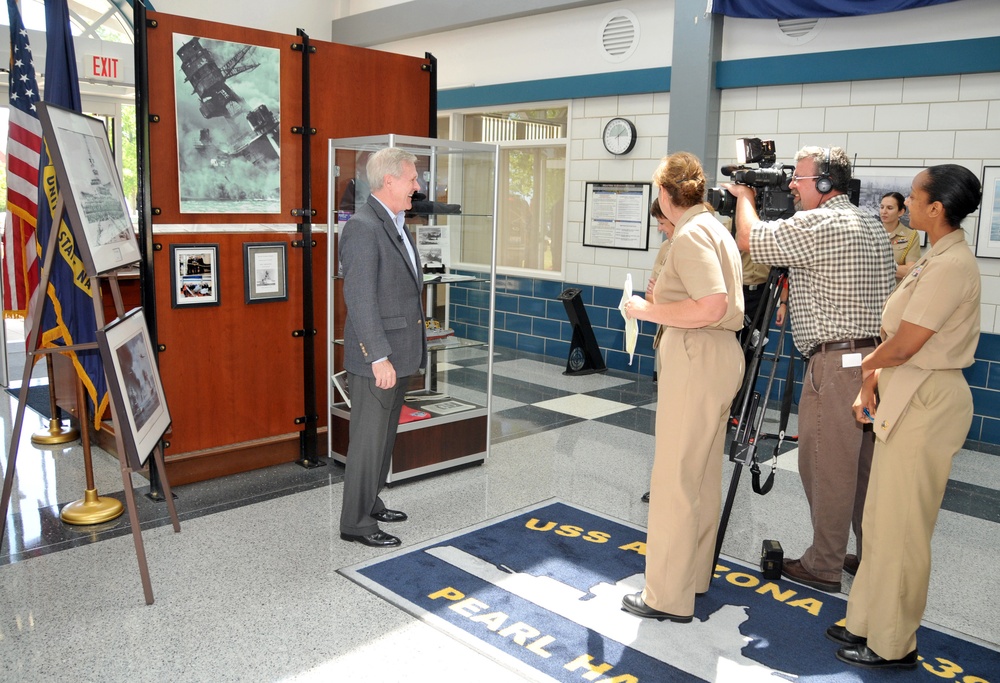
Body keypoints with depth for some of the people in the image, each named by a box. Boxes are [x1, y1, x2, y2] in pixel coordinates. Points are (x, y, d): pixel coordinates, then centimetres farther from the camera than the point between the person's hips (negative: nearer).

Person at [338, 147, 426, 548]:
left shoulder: (395, 224, 13)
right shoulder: (363, 227, -18)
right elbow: (360, 299, -23)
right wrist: (379, 357, -24)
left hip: (398, 353, 10)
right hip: (376, 358, -10)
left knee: (384, 436, 19)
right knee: (369, 439, 0)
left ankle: (371, 504, 34)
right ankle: (356, 523, 13)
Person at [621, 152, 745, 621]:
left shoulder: (690, 235, -14)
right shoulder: (714, 228, 17)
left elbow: (711, 306, -25)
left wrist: (647, 311, -16)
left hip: (697, 361, -11)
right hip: (719, 356, 11)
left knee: (674, 479, -4)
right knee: (703, 475, 17)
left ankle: (668, 596, 4)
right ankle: (695, 573, 30)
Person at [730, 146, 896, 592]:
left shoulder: (819, 224, -14)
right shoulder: (872, 227, 17)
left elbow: (749, 239, -13)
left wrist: (744, 196, 7)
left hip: (836, 363, -10)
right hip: (875, 358, 10)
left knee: (825, 466, -1)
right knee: (864, 463, 16)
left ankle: (823, 567, 8)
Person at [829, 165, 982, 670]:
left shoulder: (952, 265, -19)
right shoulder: (937, 259, 13)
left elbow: (903, 346, -19)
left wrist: (867, 364, 0)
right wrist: (872, 384, 9)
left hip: (927, 401, -10)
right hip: (906, 397, 10)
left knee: (900, 527, 1)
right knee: (882, 518, 16)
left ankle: (893, 645, 15)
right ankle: (870, 622, 30)